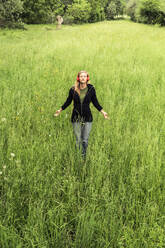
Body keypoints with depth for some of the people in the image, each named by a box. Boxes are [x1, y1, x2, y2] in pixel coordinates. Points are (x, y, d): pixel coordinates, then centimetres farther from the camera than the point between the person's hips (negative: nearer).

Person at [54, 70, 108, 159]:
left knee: (85, 140, 2)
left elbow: (95, 102, 8)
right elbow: (68, 101, 10)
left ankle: (84, 157, 22)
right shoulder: (73, 89, -4)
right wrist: (60, 110, 10)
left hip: (87, 118, 0)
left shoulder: (91, 89, -3)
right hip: (76, 118, 0)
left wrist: (102, 111, 4)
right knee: (78, 140, 4)